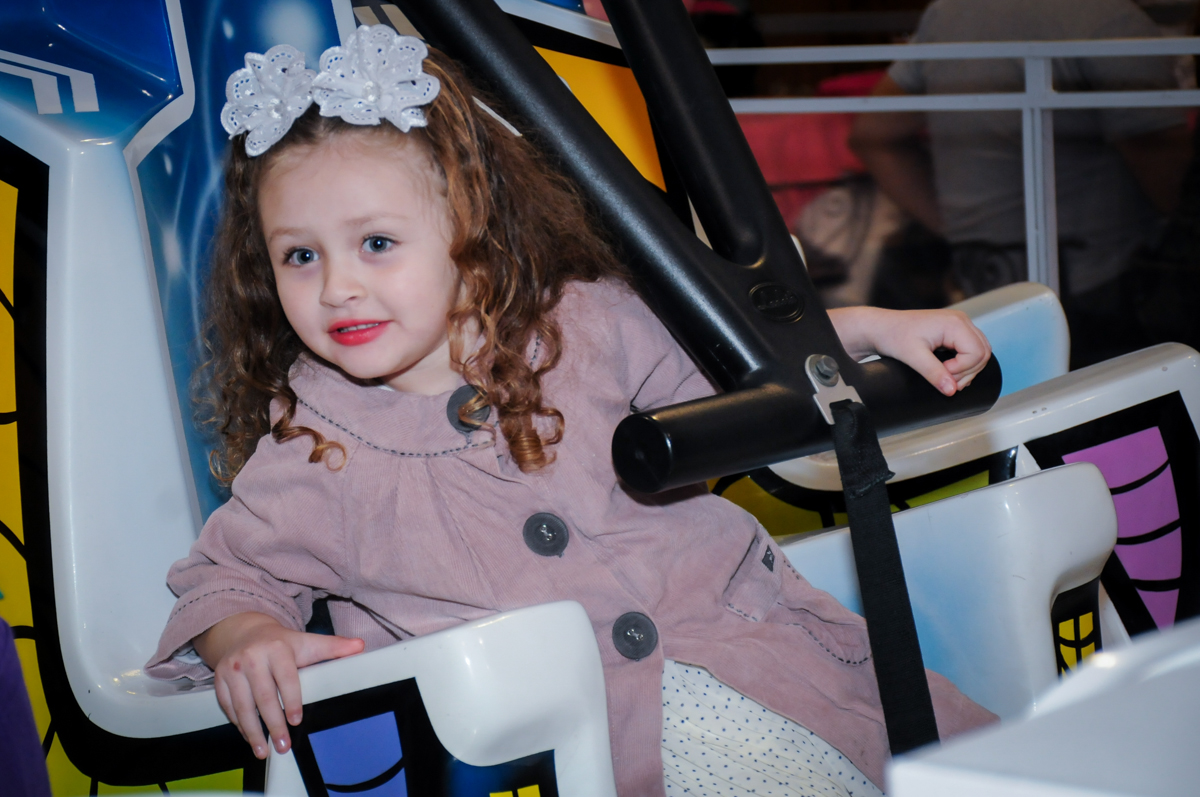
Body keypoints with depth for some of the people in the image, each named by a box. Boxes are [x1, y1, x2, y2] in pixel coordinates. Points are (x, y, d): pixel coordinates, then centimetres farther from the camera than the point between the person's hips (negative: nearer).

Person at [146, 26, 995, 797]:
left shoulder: (587, 326, 2)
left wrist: (868, 328, 9)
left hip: (739, 627, 2)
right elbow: (223, 576, 9)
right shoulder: (307, 453, -2)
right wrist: (246, 639, -13)